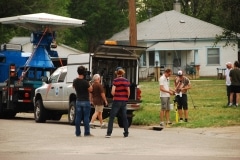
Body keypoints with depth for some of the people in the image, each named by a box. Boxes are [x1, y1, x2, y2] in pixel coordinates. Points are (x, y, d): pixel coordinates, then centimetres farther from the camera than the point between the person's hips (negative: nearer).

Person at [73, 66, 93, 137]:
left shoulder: (75, 81, -1)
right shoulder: (85, 82, -17)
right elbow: (90, 89, -8)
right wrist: (89, 84, 0)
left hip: (78, 101, 5)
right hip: (85, 101, -5)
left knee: (78, 117, 7)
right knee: (86, 117, 0)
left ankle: (78, 133, 8)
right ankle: (87, 133, 0)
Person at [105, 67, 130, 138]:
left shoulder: (115, 80, -8)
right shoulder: (126, 81, 5)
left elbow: (113, 92, -13)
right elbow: (128, 92, 5)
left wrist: (114, 96, 8)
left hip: (117, 100, -4)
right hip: (124, 101, 4)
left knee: (111, 117, -1)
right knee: (124, 117, 12)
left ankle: (109, 133, -7)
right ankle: (126, 133, 14)